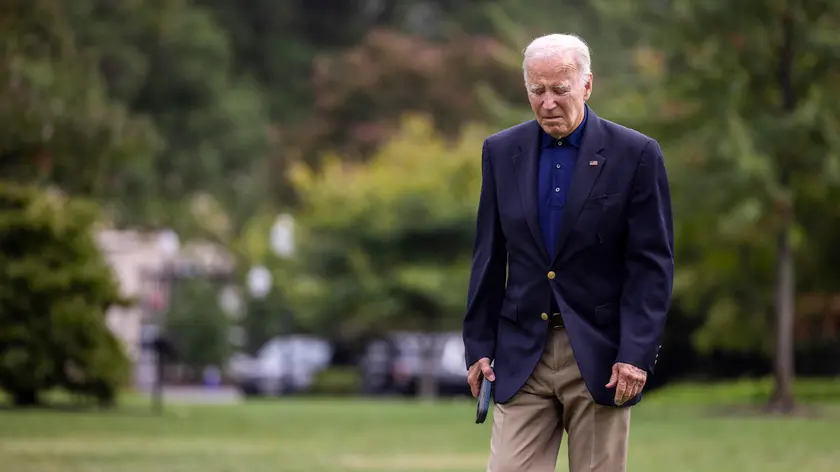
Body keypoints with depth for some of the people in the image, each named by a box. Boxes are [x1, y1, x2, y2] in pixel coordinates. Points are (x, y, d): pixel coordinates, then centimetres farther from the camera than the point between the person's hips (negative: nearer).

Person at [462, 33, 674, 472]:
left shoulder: (635, 154, -5)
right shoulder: (501, 151, 6)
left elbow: (652, 264, -6)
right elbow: (489, 258, 10)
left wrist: (637, 353, -13)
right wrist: (479, 345, 6)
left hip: (600, 353, -2)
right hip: (523, 351, 3)